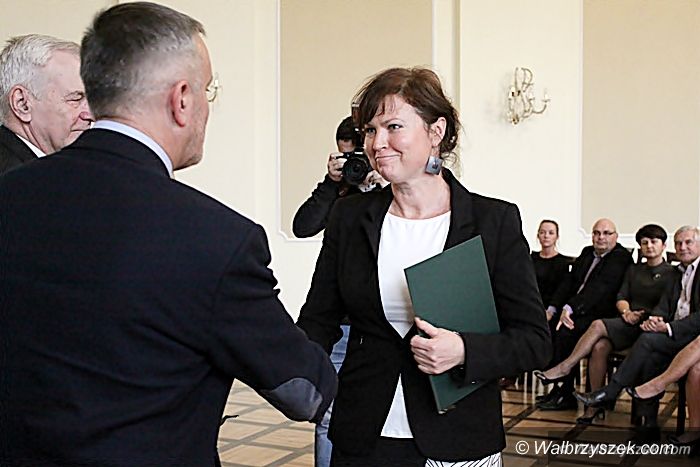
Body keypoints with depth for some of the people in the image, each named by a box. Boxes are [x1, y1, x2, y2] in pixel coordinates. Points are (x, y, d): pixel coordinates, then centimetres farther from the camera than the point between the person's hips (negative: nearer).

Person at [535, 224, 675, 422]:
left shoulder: (671, 273, 6)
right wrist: (627, 312, -7)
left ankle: (565, 367, -18)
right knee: (599, 347, -27)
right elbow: (621, 298, 14)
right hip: (627, 323, 5)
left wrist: (643, 316, -17)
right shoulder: (633, 270, 24)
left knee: (598, 325, -27)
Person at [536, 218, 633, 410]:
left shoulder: (621, 257, -8)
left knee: (565, 331, -28)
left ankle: (565, 395, -16)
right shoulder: (587, 253, 18)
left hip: (600, 315, -8)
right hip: (576, 311, 8)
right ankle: (555, 386, -5)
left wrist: (570, 308, -32)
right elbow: (569, 281, 13)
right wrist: (552, 309, -2)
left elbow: (600, 287, -22)